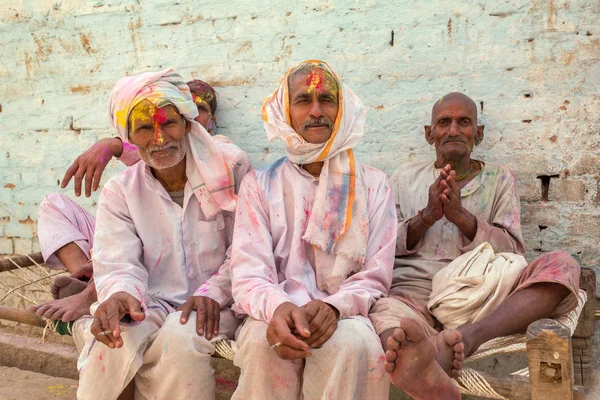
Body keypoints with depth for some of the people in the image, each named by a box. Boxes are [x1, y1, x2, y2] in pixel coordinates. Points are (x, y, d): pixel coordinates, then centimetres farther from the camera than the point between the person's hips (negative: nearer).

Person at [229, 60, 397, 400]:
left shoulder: (373, 185, 8)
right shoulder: (260, 184, 7)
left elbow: (375, 277, 2)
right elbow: (248, 276, -3)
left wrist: (334, 307, -20)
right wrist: (276, 307, -27)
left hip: (345, 317, 0)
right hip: (276, 316, 0)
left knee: (354, 343, -33)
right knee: (265, 342, -33)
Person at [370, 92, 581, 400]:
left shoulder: (499, 179, 19)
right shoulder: (405, 178, 19)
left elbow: (512, 249, 7)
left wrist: (461, 215, -10)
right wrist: (426, 217, -8)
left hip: (480, 294, 1)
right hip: (413, 290, -1)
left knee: (563, 264, -25)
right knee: (385, 315, -35)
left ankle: (466, 337, -44)